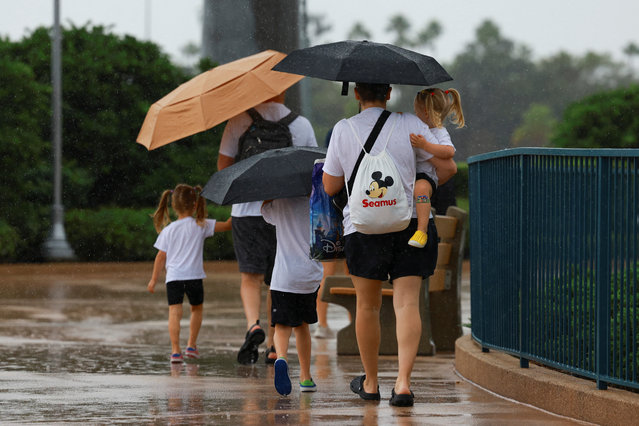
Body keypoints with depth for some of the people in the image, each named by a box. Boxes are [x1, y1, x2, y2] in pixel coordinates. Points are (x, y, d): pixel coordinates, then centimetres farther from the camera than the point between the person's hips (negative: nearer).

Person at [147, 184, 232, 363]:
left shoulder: (168, 230, 6)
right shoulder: (201, 225, 1)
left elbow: (160, 258, 8)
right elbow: (227, 225, 3)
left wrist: (154, 279, 17)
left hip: (173, 277, 0)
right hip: (194, 276, 0)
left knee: (174, 312, -6)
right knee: (197, 308, 22)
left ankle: (175, 350, -17)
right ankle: (191, 345, 23)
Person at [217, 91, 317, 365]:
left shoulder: (240, 120, -1)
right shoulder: (302, 124, 4)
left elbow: (223, 165, 3)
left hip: (248, 209, -2)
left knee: (251, 276, 0)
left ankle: (253, 324, -26)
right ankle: (274, 347, 11)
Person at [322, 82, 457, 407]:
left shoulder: (343, 130, 1)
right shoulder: (409, 124, 1)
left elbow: (330, 186, 7)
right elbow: (448, 166, 1)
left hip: (363, 225, 0)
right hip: (410, 224, 0)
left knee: (367, 306, 13)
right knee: (407, 303, -3)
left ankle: (370, 383, 24)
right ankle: (403, 382, -17)